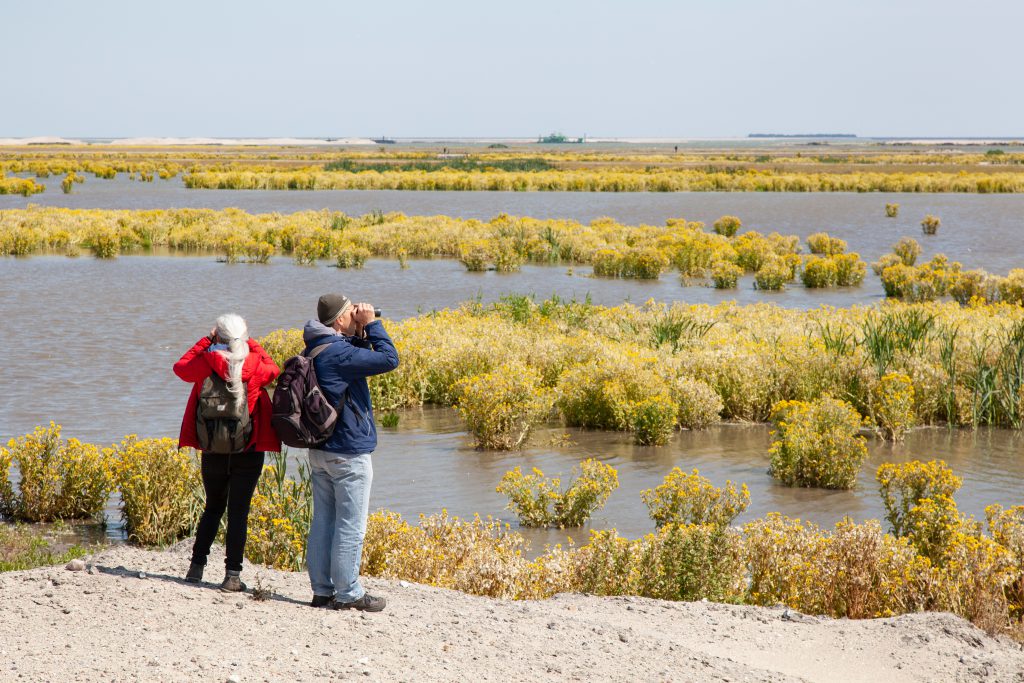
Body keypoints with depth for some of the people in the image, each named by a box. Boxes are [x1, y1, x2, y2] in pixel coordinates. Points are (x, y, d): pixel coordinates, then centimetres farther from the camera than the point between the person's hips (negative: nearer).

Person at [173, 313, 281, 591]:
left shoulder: (205, 365, -9)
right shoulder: (256, 366, -9)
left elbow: (181, 367, 12)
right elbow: (274, 369, 16)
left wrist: (206, 340, 14)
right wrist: (251, 344, 16)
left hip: (213, 451, 1)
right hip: (249, 452, -1)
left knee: (213, 507, 18)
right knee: (238, 511, 2)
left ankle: (196, 566, 16)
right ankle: (232, 575, -2)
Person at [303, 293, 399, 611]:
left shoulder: (314, 350, 9)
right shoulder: (339, 353, -21)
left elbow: (361, 359, 20)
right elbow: (389, 359, -23)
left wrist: (361, 334, 5)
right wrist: (371, 325, -13)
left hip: (320, 451, 9)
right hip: (349, 454, -9)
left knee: (323, 522, 12)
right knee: (350, 526, -1)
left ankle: (322, 590, 18)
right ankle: (347, 593, 3)